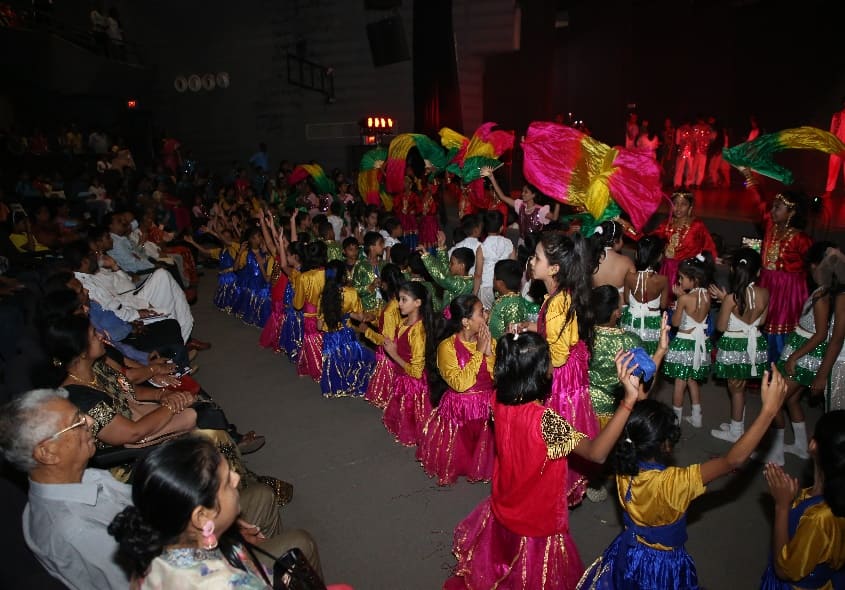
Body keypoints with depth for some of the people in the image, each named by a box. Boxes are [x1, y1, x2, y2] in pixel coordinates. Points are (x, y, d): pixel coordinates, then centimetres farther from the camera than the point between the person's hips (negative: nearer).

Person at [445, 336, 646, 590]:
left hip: (504, 507, 6)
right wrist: (629, 400, -48)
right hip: (537, 518, -6)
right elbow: (597, 453, -40)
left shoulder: (499, 399, -18)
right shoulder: (544, 420, -38)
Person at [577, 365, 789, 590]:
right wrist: (769, 410, -36)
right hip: (664, 565, -4)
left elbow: (639, 417, -8)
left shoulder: (625, 467, -21)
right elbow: (733, 461, -36)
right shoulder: (672, 483, -37)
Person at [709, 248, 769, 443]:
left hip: (734, 345, -4)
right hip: (754, 343, 4)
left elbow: (721, 327, -10)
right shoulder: (764, 293, -8)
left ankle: (736, 431, 23)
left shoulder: (732, 297, -21)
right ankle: (737, 426, 32)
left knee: (735, 387, 10)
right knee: (740, 386, 19)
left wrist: (723, 300, -4)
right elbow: (761, 321, 7)